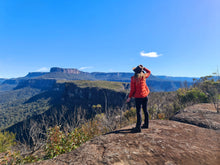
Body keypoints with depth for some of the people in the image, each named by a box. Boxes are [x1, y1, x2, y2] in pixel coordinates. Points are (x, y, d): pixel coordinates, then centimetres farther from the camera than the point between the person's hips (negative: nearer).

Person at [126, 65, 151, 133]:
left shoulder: (133, 78, -11)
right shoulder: (144, 76, 0)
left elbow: (132, 89, -11)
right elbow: (149, 72, 24)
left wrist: (129, 97, -2)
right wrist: (143, 67, 18)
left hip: (138, 97, -5)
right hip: (145, 96, 5)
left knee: (139, 112, -2)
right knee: (145, 110, 16)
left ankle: (138, 127, 2)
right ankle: (146, 124, 31)